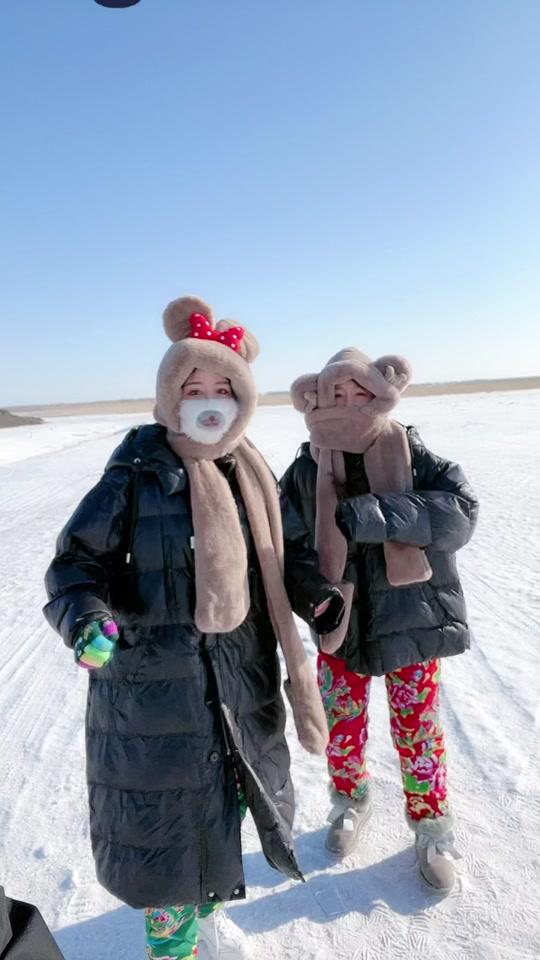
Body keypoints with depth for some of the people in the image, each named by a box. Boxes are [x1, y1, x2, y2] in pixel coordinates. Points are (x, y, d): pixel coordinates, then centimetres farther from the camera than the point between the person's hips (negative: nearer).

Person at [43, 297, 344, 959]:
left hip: (242, 675, 6)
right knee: (167, 813, 8)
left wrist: (316, 593, 3)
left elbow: (277, 551, 16)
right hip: (154, 677, -5)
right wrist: (86, 614, -28)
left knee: (227, 796, 22)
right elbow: (79, 556, -9)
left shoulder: (252, 473, 4)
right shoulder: (138, 473, -13)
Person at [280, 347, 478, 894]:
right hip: (339, 624, 2)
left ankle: (433, 830, 40)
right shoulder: (307, 470, -7)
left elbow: (458, 515, -27)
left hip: (411, 623, -1)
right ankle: (351, 803, 47)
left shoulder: (416, 459, -13)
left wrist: (365, 515, -37)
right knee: (341, 727, 16)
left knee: (417, 733, 13)